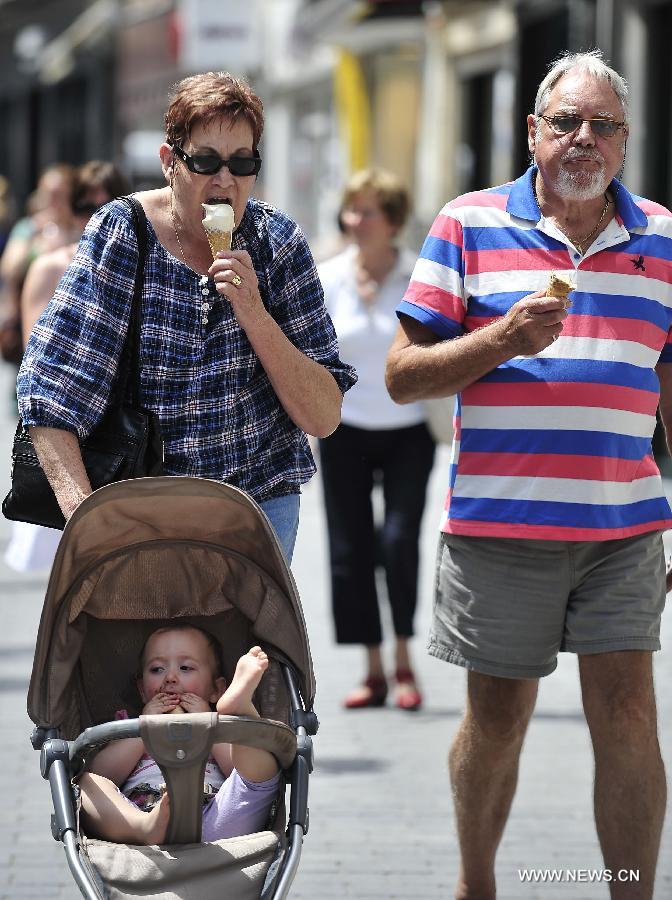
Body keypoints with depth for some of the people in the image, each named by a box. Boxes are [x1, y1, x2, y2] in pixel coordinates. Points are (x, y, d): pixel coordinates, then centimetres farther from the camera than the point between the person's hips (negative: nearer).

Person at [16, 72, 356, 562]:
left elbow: (325, 419, -6)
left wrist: (253, 314, -19)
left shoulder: (277, 241, -3)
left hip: (260, 499, 1)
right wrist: (83, 513, -28)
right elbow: (49, 391, -15)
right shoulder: (120, 234, -8)